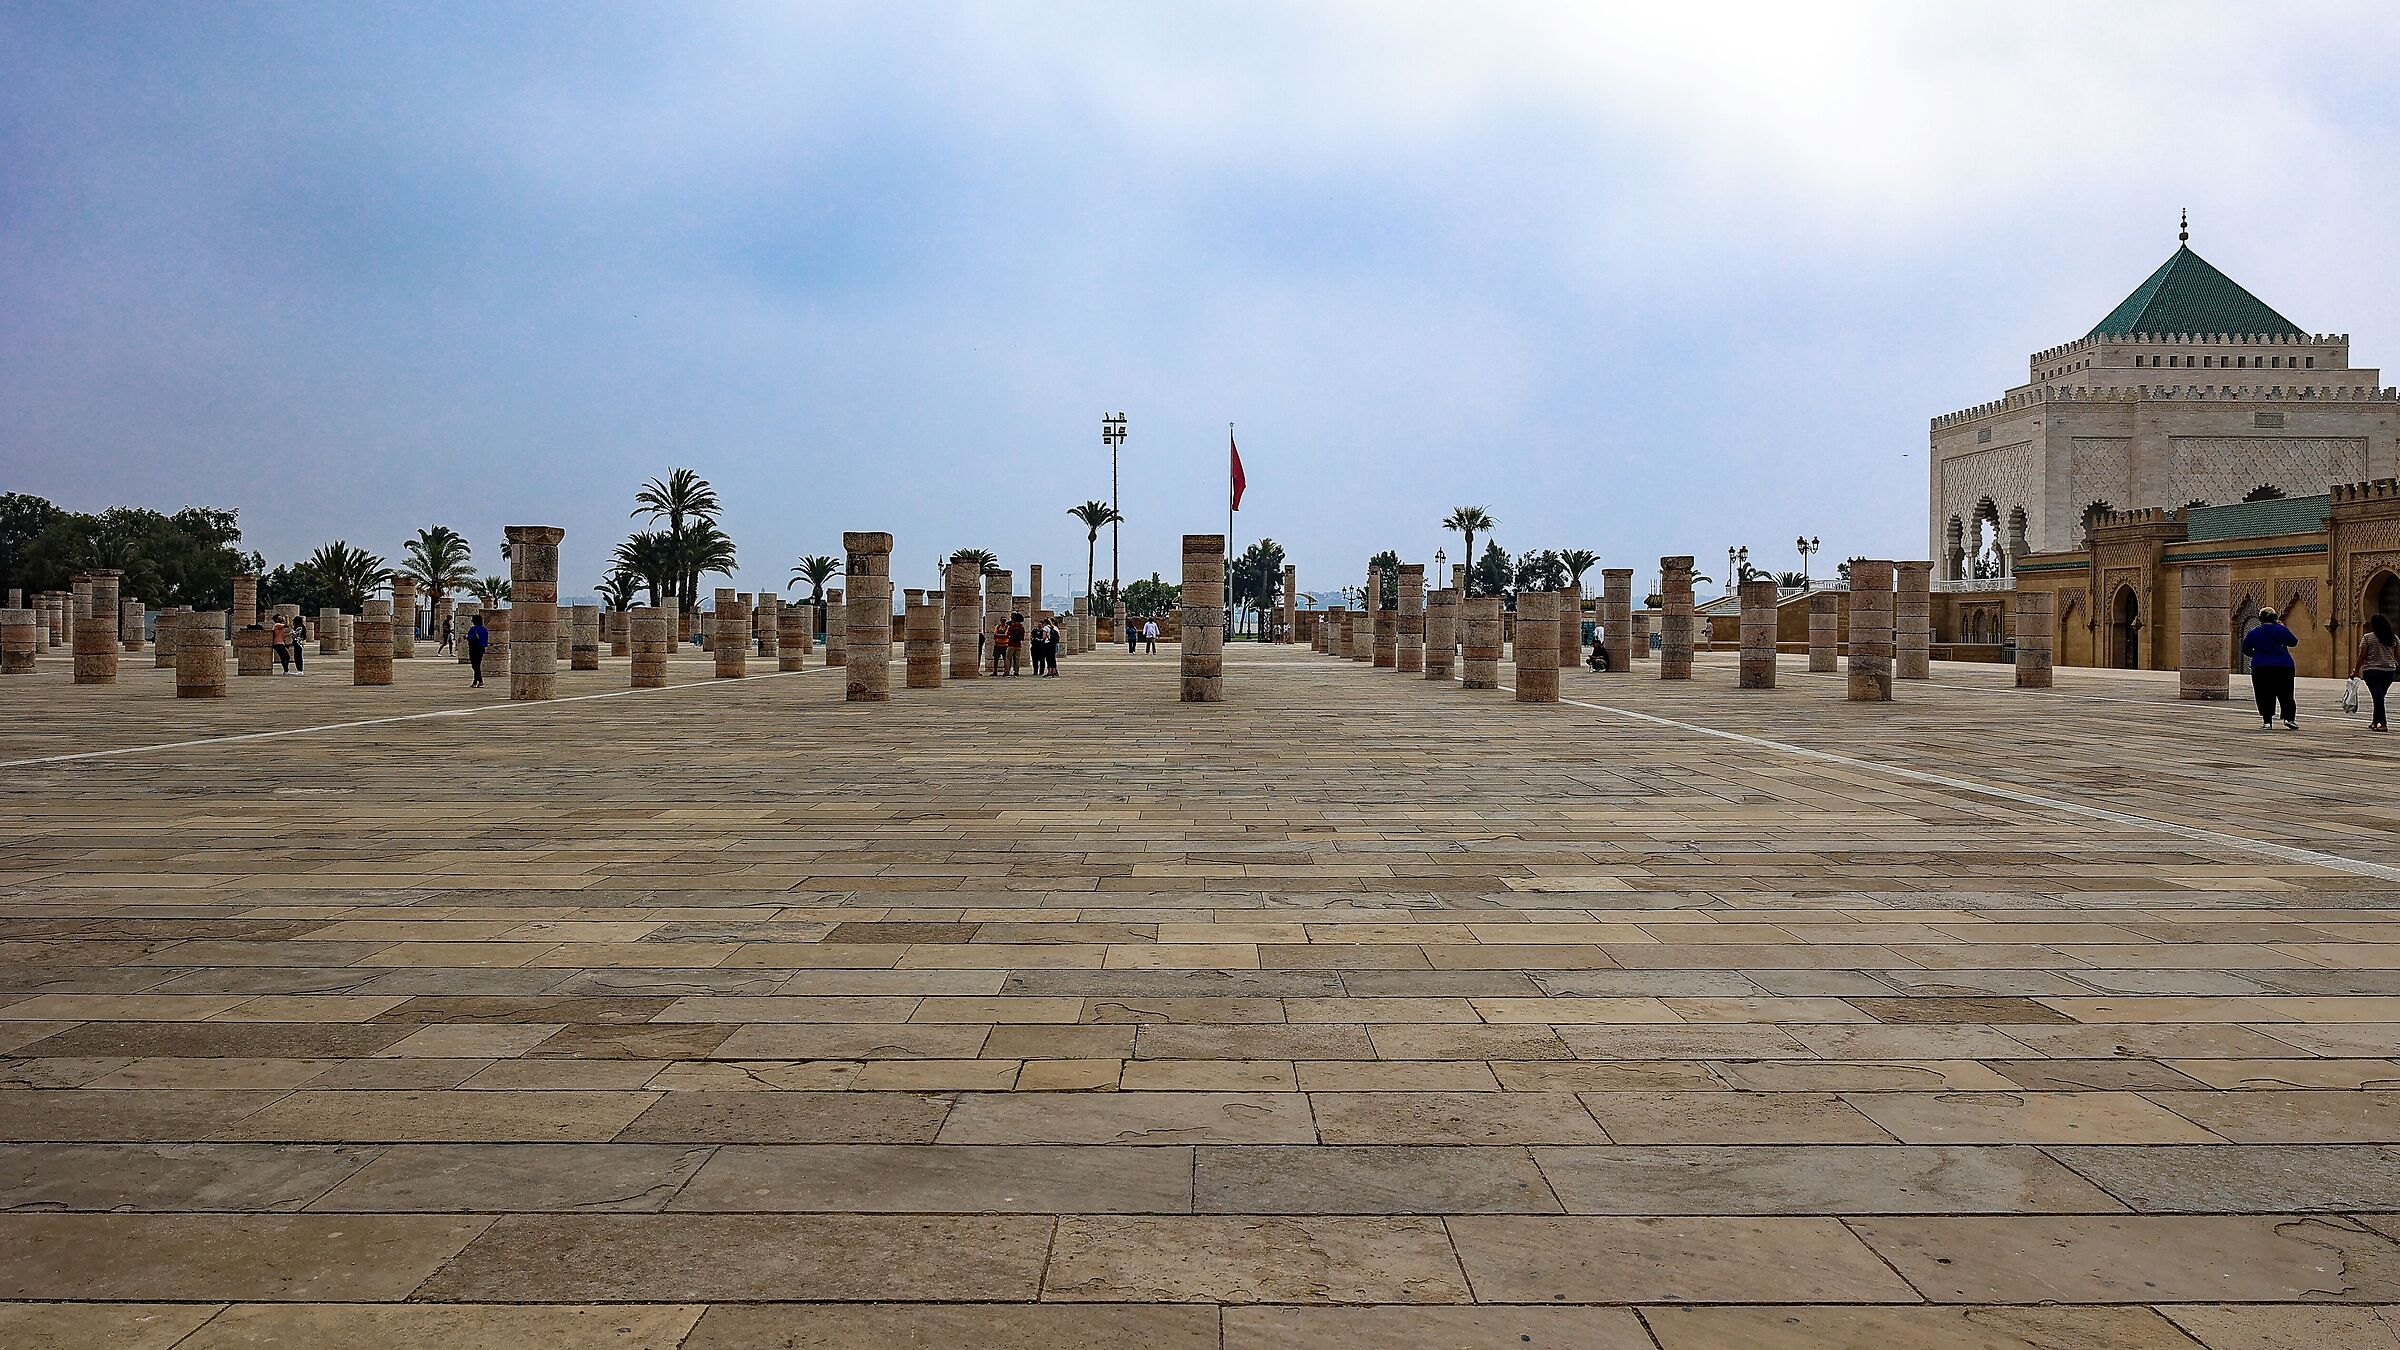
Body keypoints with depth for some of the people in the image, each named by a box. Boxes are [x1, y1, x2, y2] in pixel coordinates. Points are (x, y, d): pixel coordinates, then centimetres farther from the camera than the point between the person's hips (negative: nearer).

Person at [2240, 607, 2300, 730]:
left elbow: (2245, 650, 10)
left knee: (2265, 697, 3)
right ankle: (2289, 718, -3)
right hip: (2283, 668, 0)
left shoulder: (2252, 633, 1)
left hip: (2261, 668, 0)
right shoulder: (2282, 630, -2)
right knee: (2286, 695, 9)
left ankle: (2267, 721, -2)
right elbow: (2294, 642, 14)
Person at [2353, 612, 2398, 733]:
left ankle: (2383, 724, -11)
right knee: (2380, 697, 17)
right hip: (2389, 671, 4)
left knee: (2378, 697, -5)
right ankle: (2375, 722, 24)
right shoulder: (2394, 638, 7)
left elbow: (2362, 656, -7)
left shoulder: (2367, 637, -6)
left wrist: (2356, 671, -1)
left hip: (2372, 671, -4)